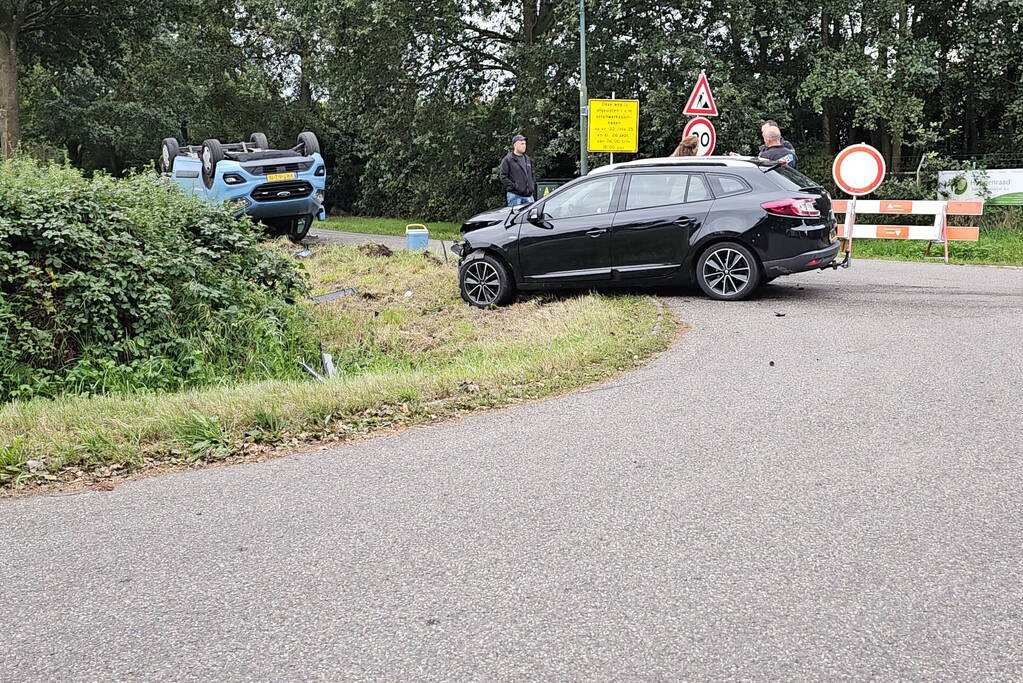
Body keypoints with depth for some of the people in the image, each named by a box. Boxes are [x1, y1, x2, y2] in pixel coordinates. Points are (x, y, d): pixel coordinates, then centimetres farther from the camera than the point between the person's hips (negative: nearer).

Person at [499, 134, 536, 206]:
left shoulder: (528, 160, 19)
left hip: (528, 195, 6)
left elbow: (532, 175, 28)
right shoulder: (507, 160, -2)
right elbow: (503, 177, -8)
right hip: (514, 195, -6)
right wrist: (514, 187, -15)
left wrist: (532, 187, 12)